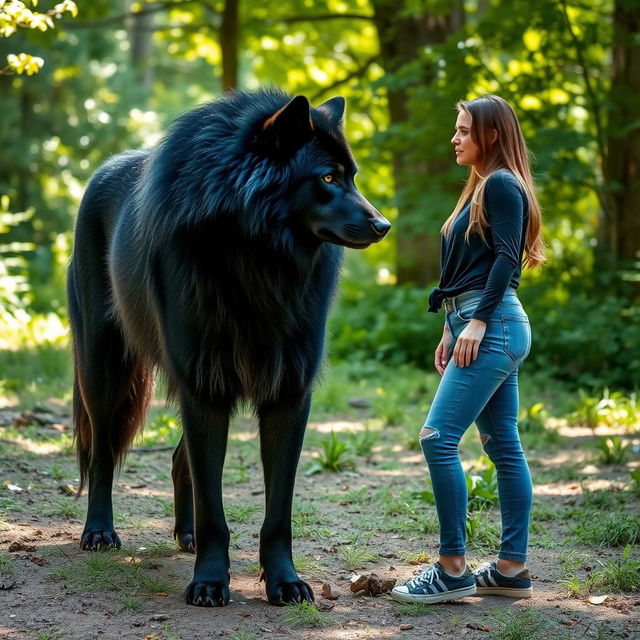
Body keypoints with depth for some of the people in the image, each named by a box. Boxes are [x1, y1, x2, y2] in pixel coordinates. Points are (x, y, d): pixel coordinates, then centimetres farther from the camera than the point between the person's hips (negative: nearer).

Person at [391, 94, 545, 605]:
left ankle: (453, 569, -12)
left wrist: (478, 320, -21)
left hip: (493, 326, -11)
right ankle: (513, 570, 10)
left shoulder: (502, 184, -7)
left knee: (438, 438, -15)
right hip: (483, 327, 11)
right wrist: (451, 329, 20)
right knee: (504, 446, 8)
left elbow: (506, 257, -16)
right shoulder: (482, 189, 23)